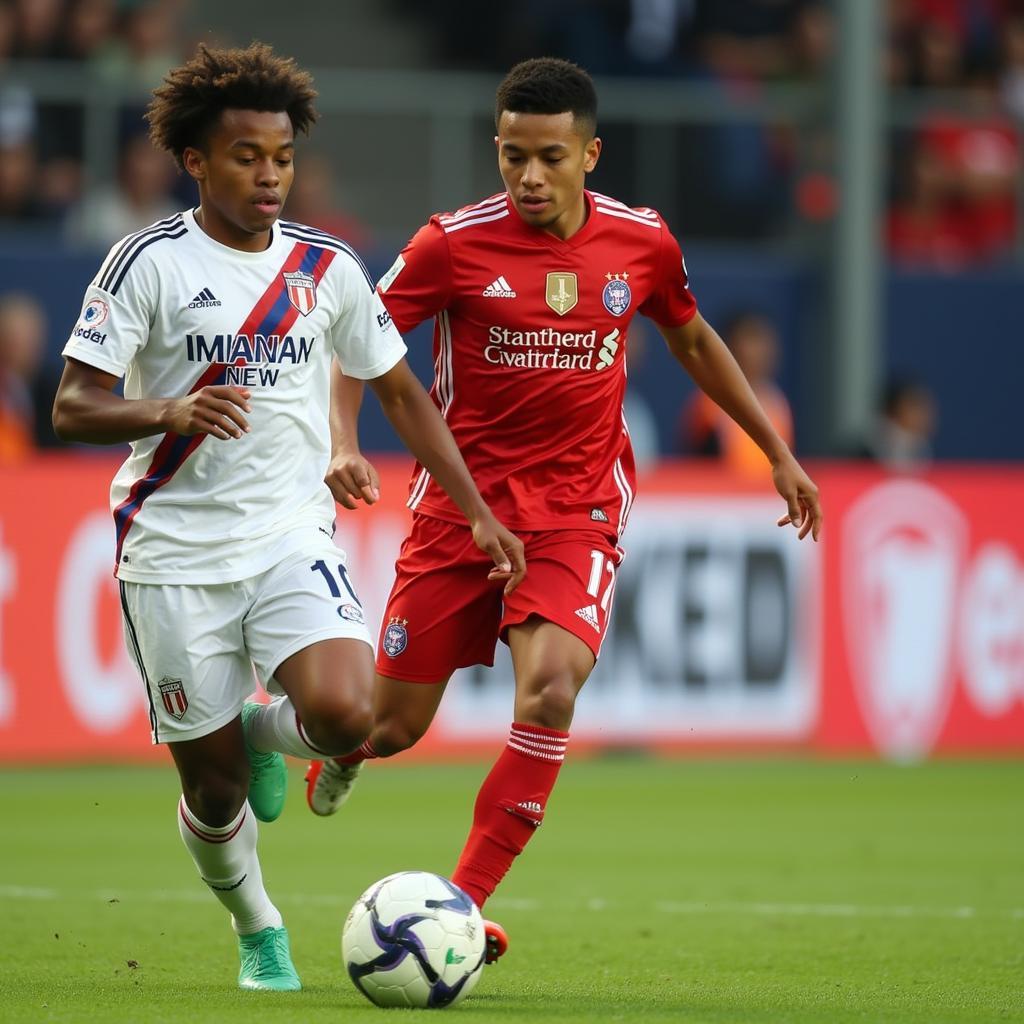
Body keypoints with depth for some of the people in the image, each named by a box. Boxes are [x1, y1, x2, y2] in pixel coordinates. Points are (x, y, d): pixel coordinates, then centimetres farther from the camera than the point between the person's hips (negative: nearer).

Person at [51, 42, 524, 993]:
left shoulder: (328, 267, 6)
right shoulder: (152, 261, -5)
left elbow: (401, 392, 17)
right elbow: (72, 408, -10)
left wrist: (478, 513, 10)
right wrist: (169, 412, -29)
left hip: (291, 535, 2)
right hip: (176, 553, -2)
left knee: (345, 716, -24)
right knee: (213, 789, 1)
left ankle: (265, 731, 12)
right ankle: (258, 932, 31)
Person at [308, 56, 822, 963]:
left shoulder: (642, 242, 0)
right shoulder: (454, 244, -10)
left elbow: (693, 340, 18)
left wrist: (777, 453, 21)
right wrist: (344, 443, -20)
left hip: (577, 510, 1)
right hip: (458, 505, -1)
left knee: (552, 690, -25)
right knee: (395, 727, 3)